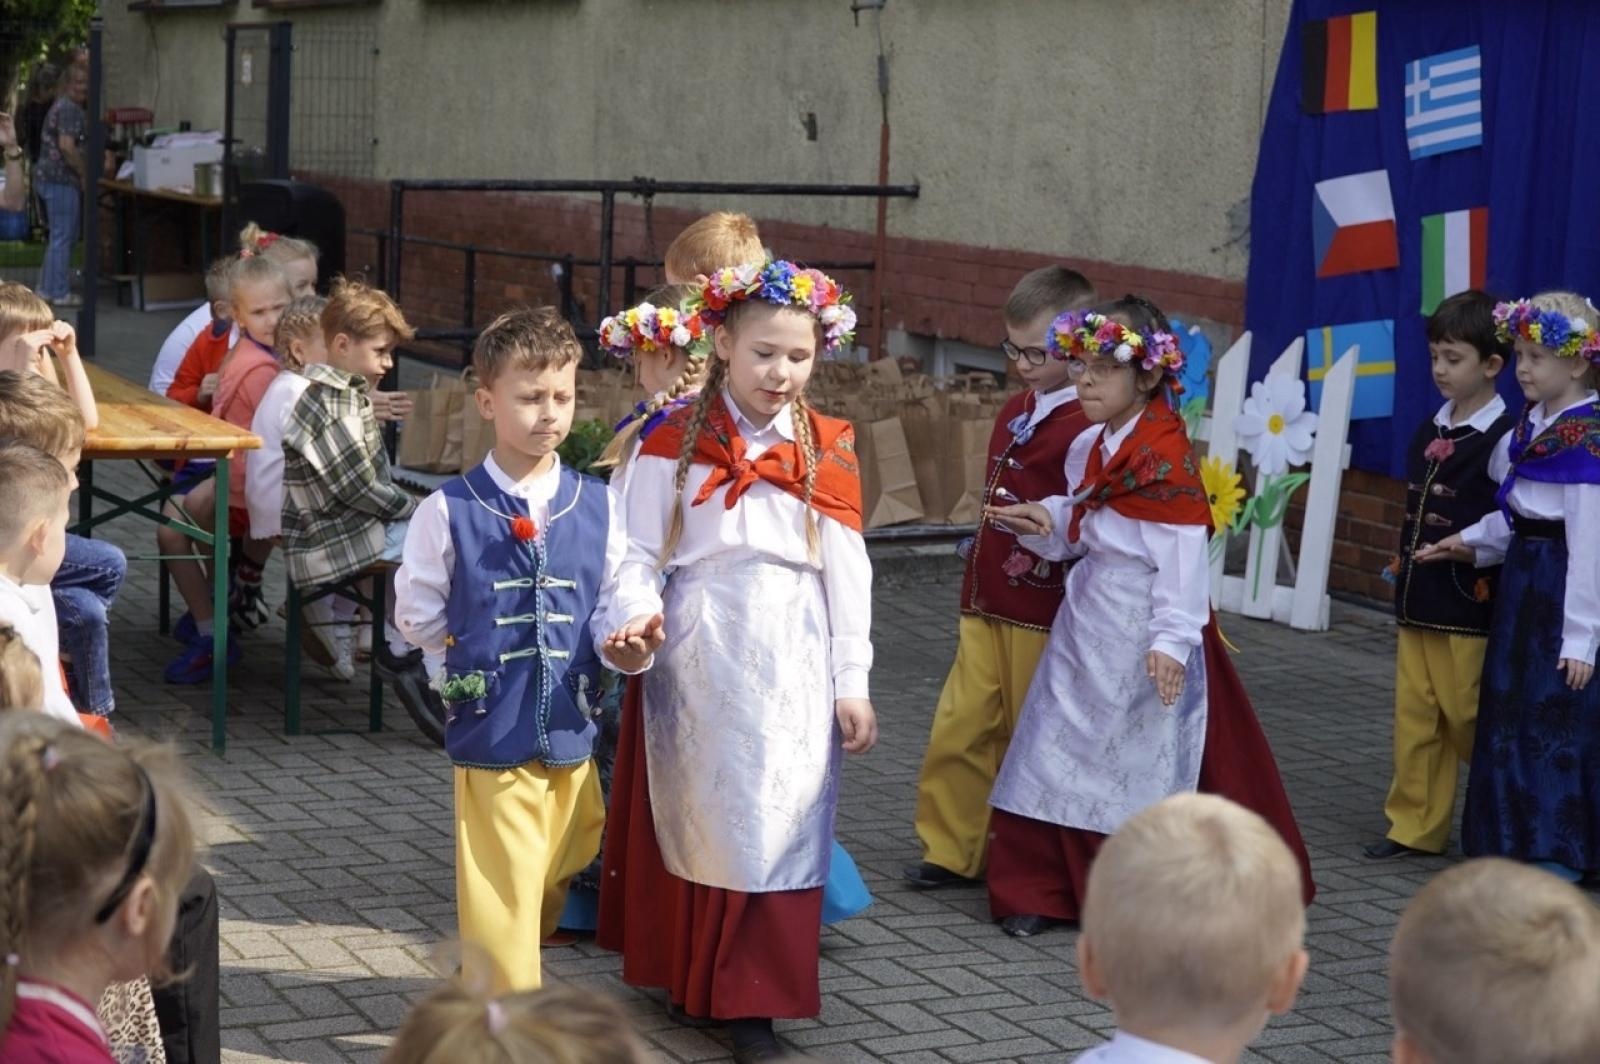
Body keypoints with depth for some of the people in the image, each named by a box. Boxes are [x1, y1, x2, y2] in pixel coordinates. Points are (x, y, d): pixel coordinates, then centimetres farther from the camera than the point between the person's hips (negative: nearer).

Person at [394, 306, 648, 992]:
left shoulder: (595, 505, 3)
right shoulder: (450, 511, -5)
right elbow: (416, 613, 5)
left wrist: (623, 645, -12)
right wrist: (481, 652, 3)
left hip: (571, 731, 4)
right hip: (491, 730, -4)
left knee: (555, 880, 16)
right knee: (502, 891, -2)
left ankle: (503, 985, 38)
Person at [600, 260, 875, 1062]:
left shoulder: (828, 448, 3)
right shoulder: (673, 443, -1)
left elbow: (846, 569, 3)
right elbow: (641, 555, 0)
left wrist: (851, 681, 2)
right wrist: (640, 612, -21)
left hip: (792, 663, 1)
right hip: (698, 659, -1)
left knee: (775, 823, 1)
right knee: (696, 818, 9)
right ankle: (689, 980, 24)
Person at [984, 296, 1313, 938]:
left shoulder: (1166, 457, -17)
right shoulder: (1089, 448, 9)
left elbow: (1181, 553, -19)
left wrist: (1172, 639, -22)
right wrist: (1047, 525, -1)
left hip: (1141, 630, -8)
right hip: (1088, 618, 8)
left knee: (1144, 758, 1)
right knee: (1059, 750, 9)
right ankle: (1045, 891, 17)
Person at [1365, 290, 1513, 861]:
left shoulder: (1503, 439, -11)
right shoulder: (1428, 433, 12)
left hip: (1468, 610, -7)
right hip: (1417, 605, 7)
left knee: (1467, 721, 1)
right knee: (1414, 717, 9)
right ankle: (1415, 824, 17)